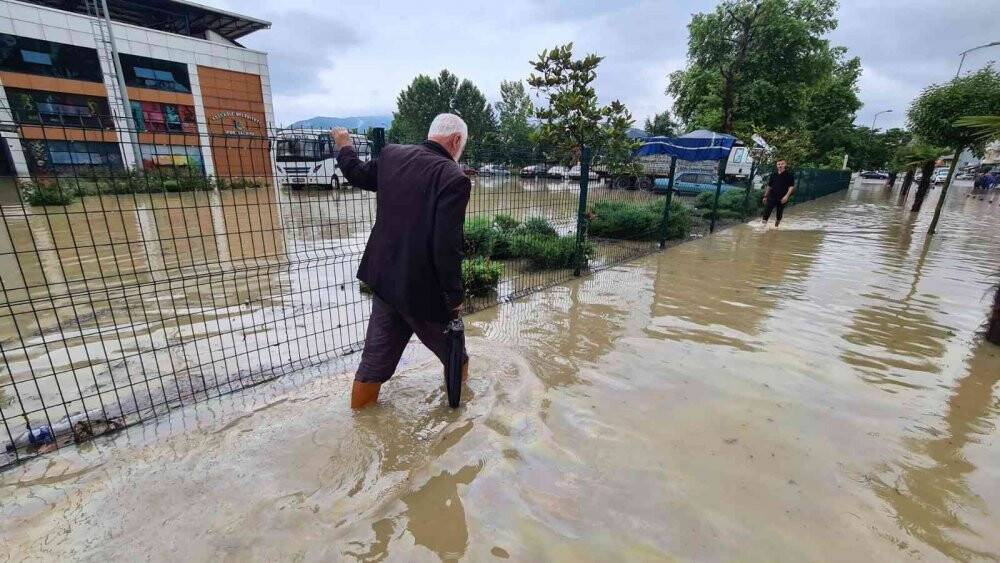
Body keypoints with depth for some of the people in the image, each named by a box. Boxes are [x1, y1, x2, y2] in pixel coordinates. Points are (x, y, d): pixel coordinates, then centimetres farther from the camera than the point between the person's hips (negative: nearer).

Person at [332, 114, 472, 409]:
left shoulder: (392, 154, 1)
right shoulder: (453, 177, -19)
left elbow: (359, 175, 22)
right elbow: (447, 247, -24)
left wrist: (344, 147, 42)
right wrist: (454, 296, -13)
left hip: (384, 278, 7)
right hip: (423, 288, -6)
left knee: (378, 353, 20)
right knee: (451, 349, 20)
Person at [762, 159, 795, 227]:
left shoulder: (789, 174, -2)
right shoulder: (773, 175, 9)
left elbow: (792, 186, -6)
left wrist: (787, 196, -18)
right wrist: (765, 196, 13)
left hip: (782, 199, -2)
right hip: (772, 197, 2)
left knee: (779, 213, 8)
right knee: (766, 212, -10)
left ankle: (776, 226, 20)